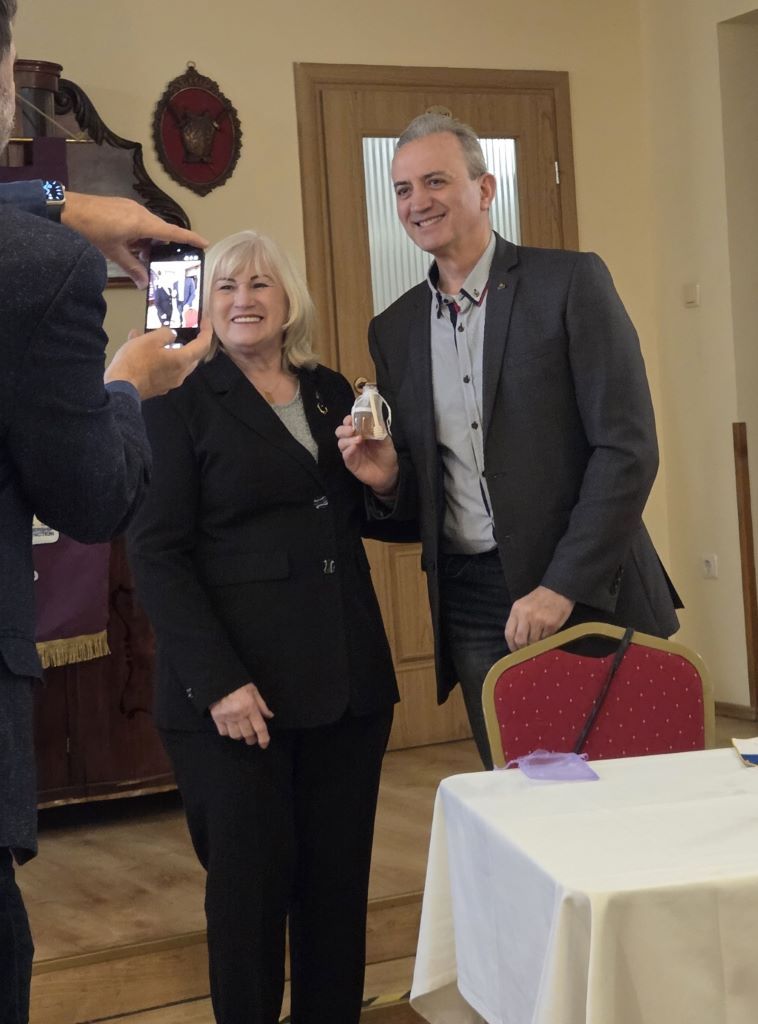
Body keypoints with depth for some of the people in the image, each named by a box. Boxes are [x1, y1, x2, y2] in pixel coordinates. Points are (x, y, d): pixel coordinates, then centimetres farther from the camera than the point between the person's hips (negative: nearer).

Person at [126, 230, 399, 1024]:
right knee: (251, 883, 1)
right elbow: (156, 554, -8)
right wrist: (219, 681, -17)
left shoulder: (331, 392, 13)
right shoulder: (179, 401, -2)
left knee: (339, 878, 8)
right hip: (238, 689, -5)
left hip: (346, 679, 5)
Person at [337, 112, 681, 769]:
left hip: (587, 594, -4)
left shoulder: (571, 283, -5)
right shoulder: (394, 330, 10)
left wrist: (562, 587, -17)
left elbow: (628, 448, -11)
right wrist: (387, 478, -6)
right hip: (471, 608, 4)